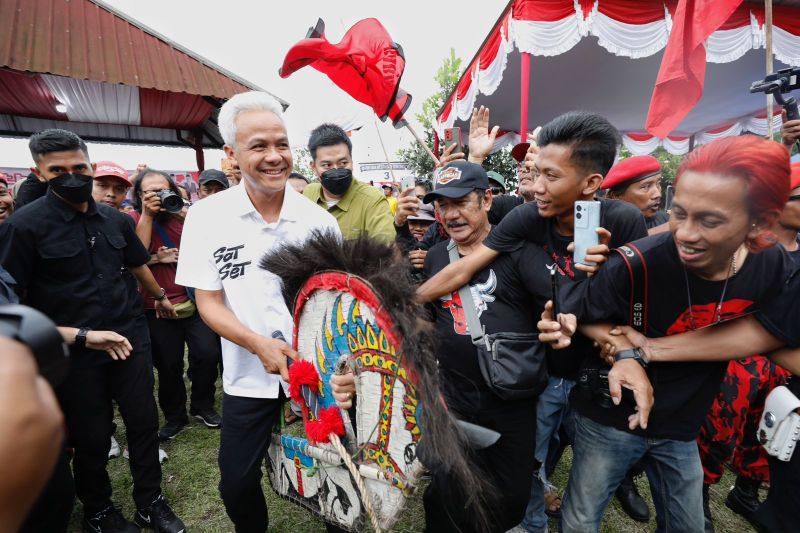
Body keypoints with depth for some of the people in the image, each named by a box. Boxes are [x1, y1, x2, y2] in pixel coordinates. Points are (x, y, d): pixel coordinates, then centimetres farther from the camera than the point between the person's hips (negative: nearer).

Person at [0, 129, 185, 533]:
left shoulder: (116, 219, 4)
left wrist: (159, 296, 35)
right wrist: (75, 335, -17)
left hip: (131, 338, 4)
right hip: (74, 352, -4)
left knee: (144, 423, 11)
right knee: (92, 438, 11)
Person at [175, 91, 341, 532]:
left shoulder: (318, 219, -7)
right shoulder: (206, 216, -7)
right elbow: (208, 302, -5)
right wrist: (258, 344, -22)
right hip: (248, 375, 1)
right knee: (237, 485, 15)